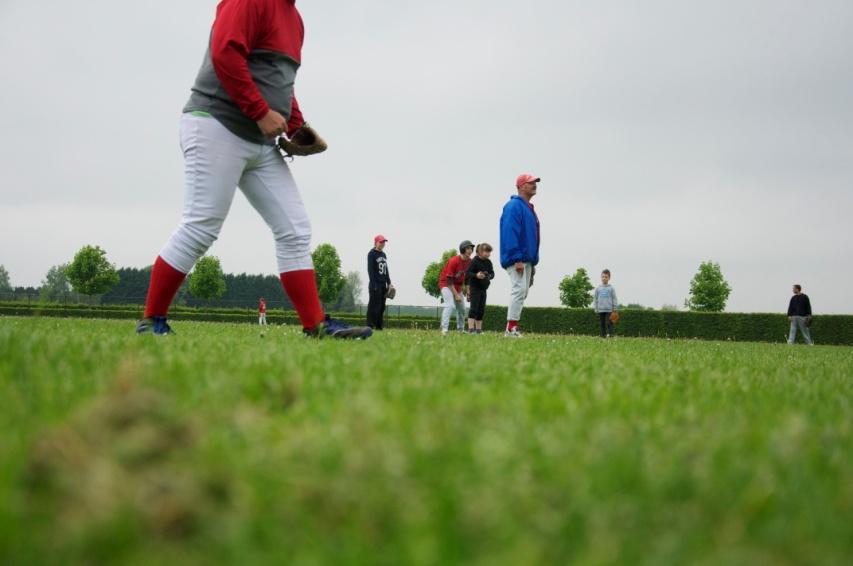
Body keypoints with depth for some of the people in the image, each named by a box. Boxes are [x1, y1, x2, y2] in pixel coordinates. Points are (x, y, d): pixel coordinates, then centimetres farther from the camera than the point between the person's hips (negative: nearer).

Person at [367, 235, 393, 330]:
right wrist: (374, 284, -18)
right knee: (374, 306, -10)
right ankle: (370, 326, -9)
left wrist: (389, 283, 14)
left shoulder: (383, 255, 18)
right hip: (375, 284, -8)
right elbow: (370, 270, -12)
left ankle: (379, 326, 9)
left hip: (383, 284, 8)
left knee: (382, 307, 6)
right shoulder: (371, 254, -5)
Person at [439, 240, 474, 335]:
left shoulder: (469, 261, -5)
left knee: (462, 308, 13)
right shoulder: (454, 261, -26)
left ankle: (461, 330, 30)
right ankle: (444, 329, -35)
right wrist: (456, 295, -23)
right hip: (446, 285, -8)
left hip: (457, 286, 8)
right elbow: (449, 280, -24)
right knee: (450, 305, -27)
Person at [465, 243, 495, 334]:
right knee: (474, 308, -11)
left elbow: (492, 273, 8)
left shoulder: (488, 262, 6)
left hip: (483, 288, 7)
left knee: (481, 309, 9)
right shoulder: (474, 261, -12)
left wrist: (489, 276, -15)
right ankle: (471, 328, -13)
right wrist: (476, 275, -31)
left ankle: (478, 329, 16)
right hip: (474, 287, -7)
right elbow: (467, 273, -14)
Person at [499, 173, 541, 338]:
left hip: (527, 260, 10)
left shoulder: (529, 208, 21)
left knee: (522, 292, 9)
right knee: (519, 289, -16)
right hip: (516, 258, -10)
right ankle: (511, 329, -18)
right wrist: (517, 259, -25)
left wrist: (532, 263, 20)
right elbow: (510, 233, -19)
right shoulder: (514, 206, -9)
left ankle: (513, 328, 11)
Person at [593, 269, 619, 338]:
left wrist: (615, 309, 0)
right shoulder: (598, 288, 7)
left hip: (609, 310, -3)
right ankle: (603, 335, 11)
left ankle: (610, 334, -5)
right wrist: (596, 308, 6)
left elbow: (614, 299, 3)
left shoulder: (611, 288, 1)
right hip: (601, 310, 3)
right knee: (602, 323, 6)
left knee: (609, 323, -8)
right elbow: (595, 299, 11)